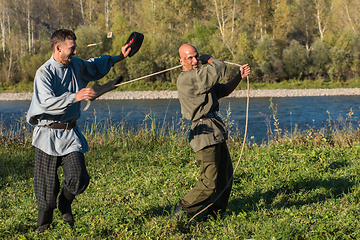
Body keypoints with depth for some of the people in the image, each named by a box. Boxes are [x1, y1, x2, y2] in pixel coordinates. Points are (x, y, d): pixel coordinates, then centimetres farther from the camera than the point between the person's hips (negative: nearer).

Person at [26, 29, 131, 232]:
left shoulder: (75, 65, 9)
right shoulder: (44, 73, -13)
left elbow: (94, 65, 33)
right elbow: (48, 103, -28)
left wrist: (118, 58, 30)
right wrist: (75, 97, -38)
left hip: (70, 133, 5)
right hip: (48, 134, -5)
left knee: (79, 179, -14)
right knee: (47, 186, 0)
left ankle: (65, 205, 20)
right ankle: (43, 228, 24)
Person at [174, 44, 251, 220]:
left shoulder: (199, 78, 19)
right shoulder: (187, 78, -15)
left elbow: (223, 90, 23)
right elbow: (220, 68, -16)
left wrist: (239, 76, 10)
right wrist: (208, 59, 4)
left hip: (216, 132, 10)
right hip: (205, 132, -10)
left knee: (225, 175, 16)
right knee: (209, 183, -10)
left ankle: (214, 213, 29)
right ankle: (182, 209, 5)